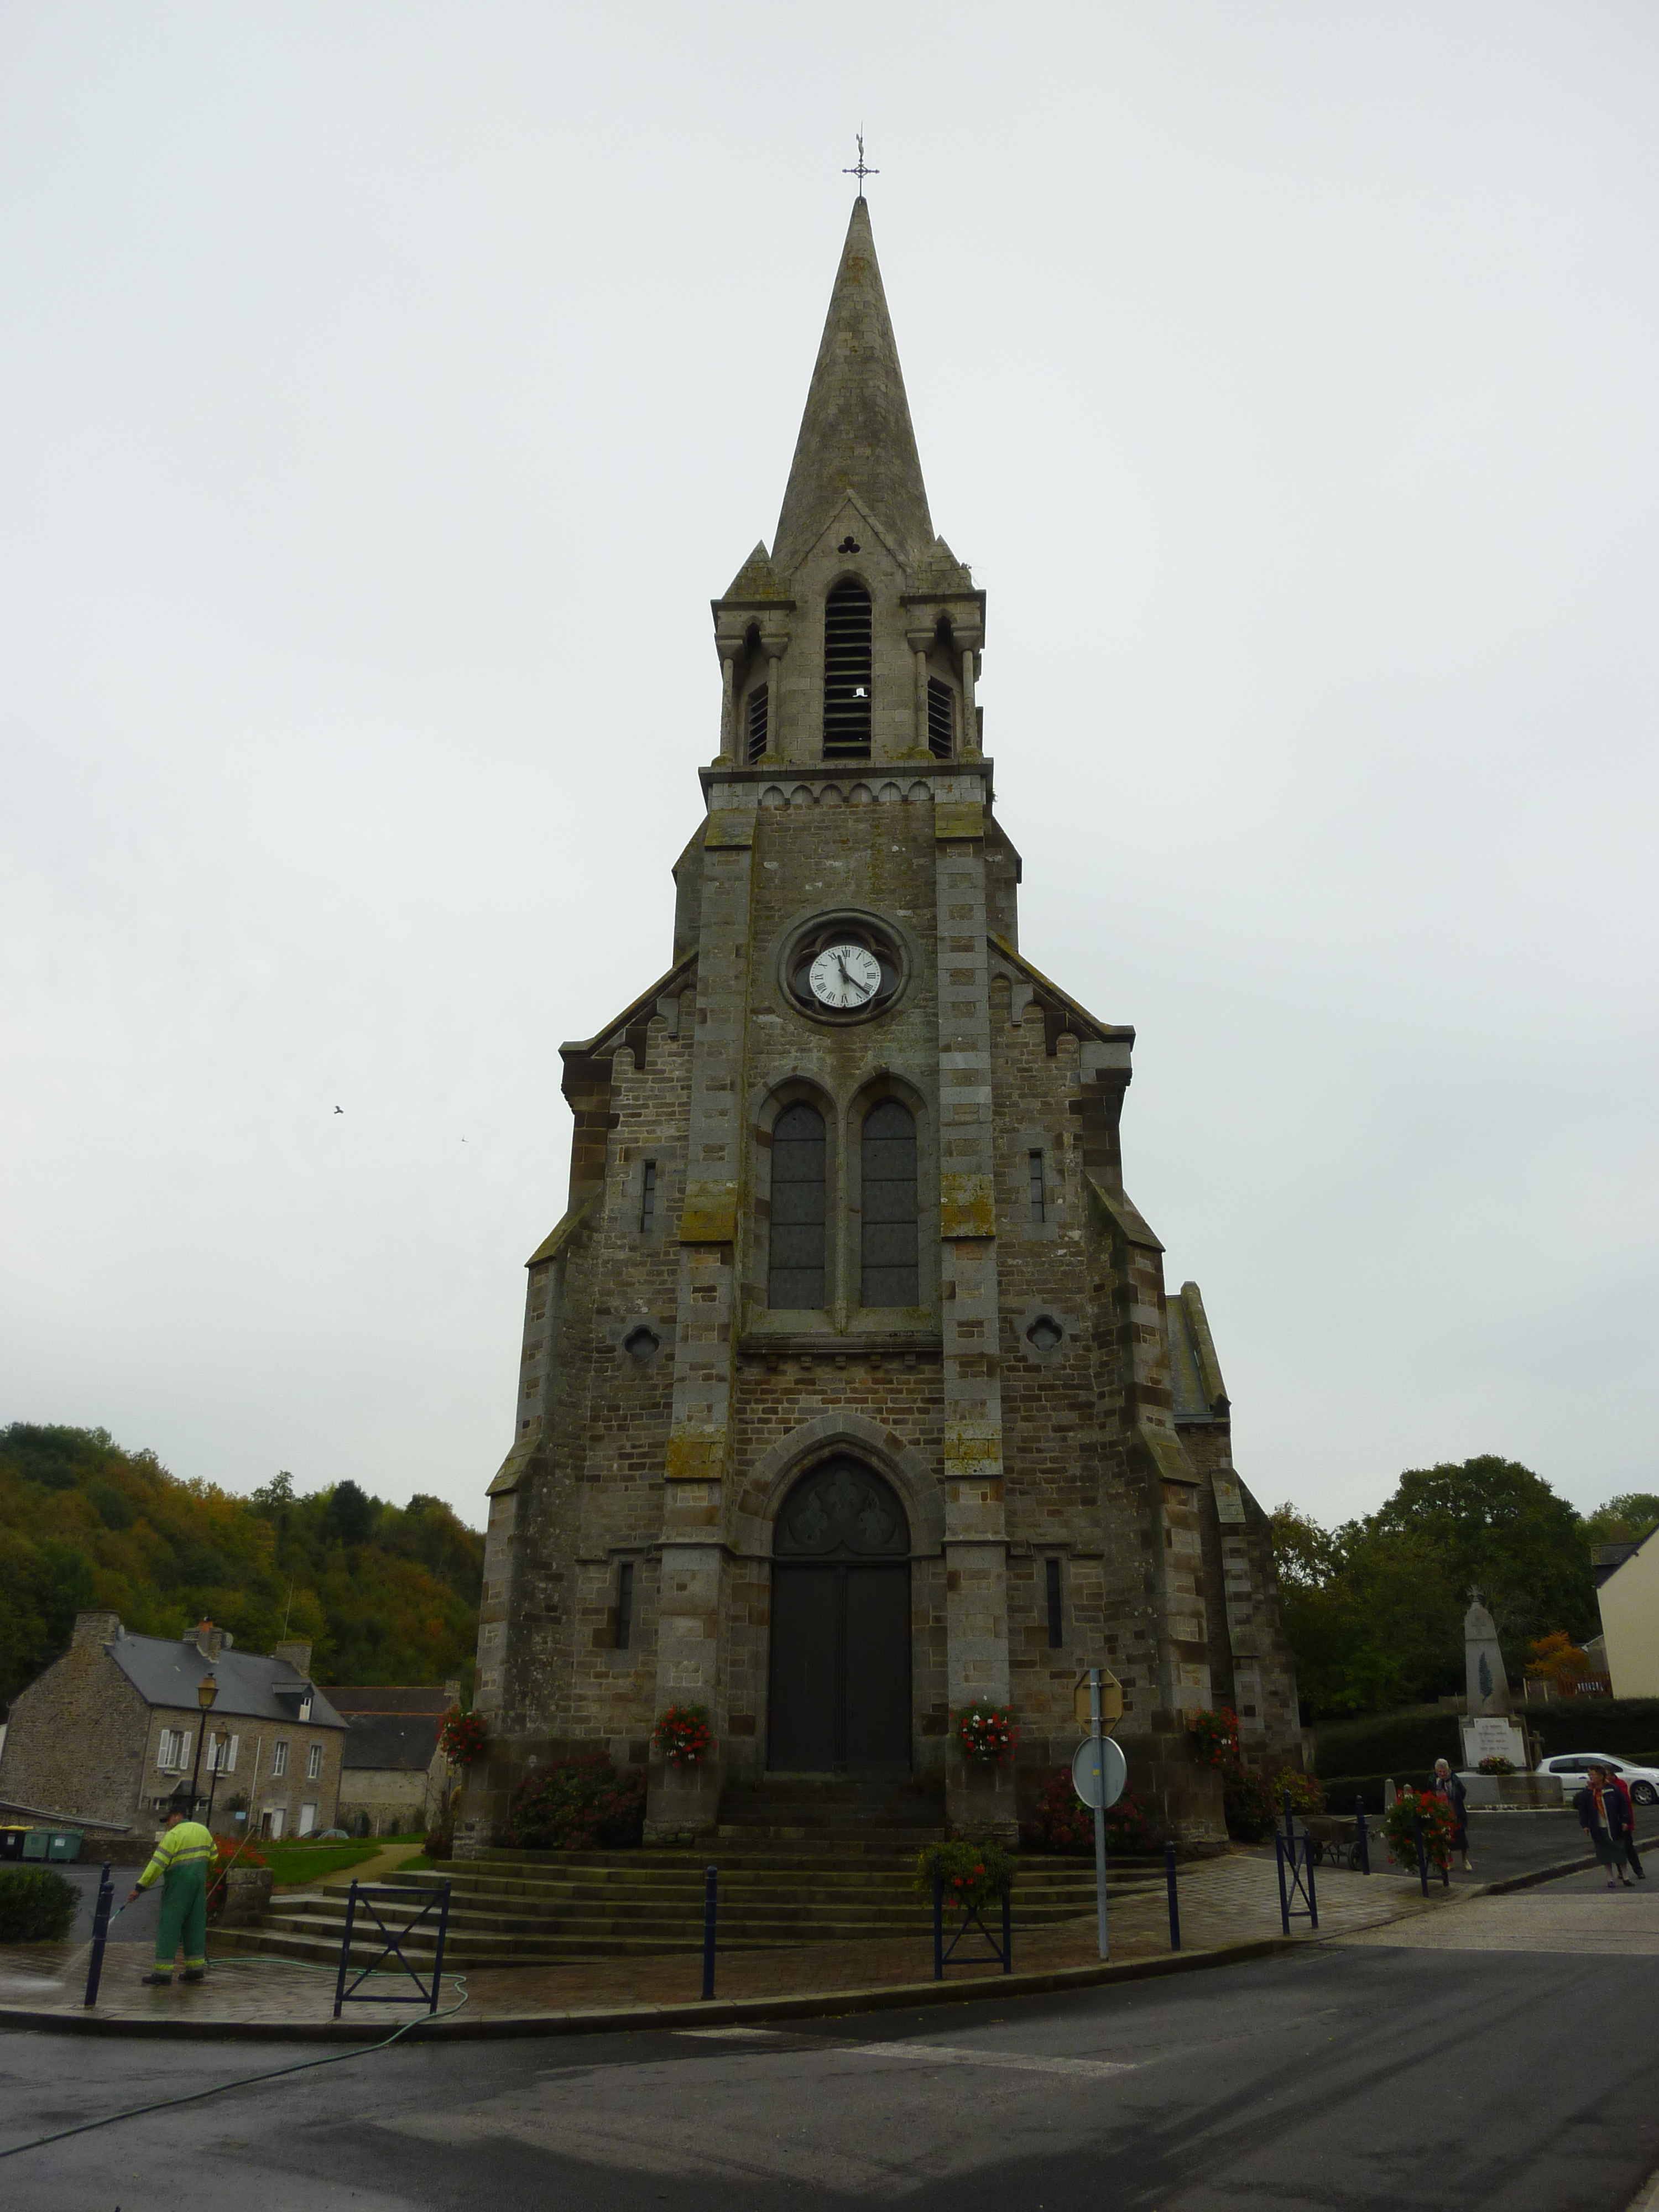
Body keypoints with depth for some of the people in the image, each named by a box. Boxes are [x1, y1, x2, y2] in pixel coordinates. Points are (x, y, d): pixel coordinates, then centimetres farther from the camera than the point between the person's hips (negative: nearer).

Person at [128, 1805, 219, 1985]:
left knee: (169, 1926, -3)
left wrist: (140, 1887, -14)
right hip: (199, 1883, 7)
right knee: (195, 1924, 12)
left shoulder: (173, 1836, -10)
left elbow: (157, 1865, -17)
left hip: (178, 1884, -7)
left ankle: (163, 1973, -4)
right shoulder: (202, 1830, 12)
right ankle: (196, 1968, 13)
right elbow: (213, 1856, 18)